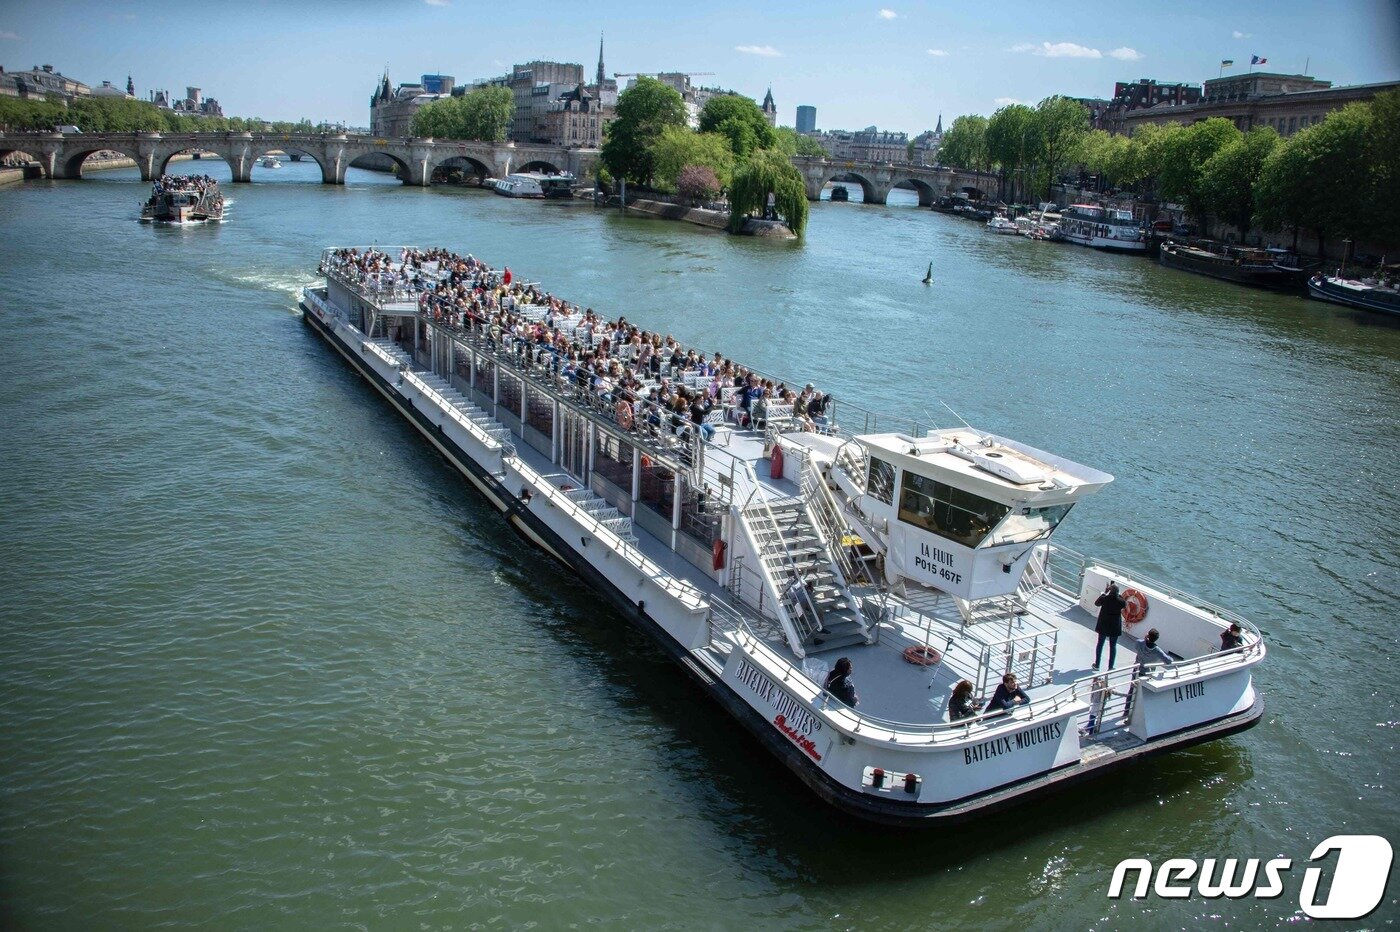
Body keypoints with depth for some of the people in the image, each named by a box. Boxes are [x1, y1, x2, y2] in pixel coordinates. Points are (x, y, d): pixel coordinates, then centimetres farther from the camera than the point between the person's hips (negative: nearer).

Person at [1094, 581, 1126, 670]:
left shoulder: (1105, 599, -17)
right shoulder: (1120, 601, -16)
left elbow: (1096, 603, 3)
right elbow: (1125, 604, 7)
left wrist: (1103, 593, 9)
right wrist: (1118, 595, 1)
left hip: (1103, 626, 0)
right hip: (1115, 627, 0)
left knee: (1100, 644, 15)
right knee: (1113, 646, 11)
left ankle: (1097, 665, 23)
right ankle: (1110, 667, 16)